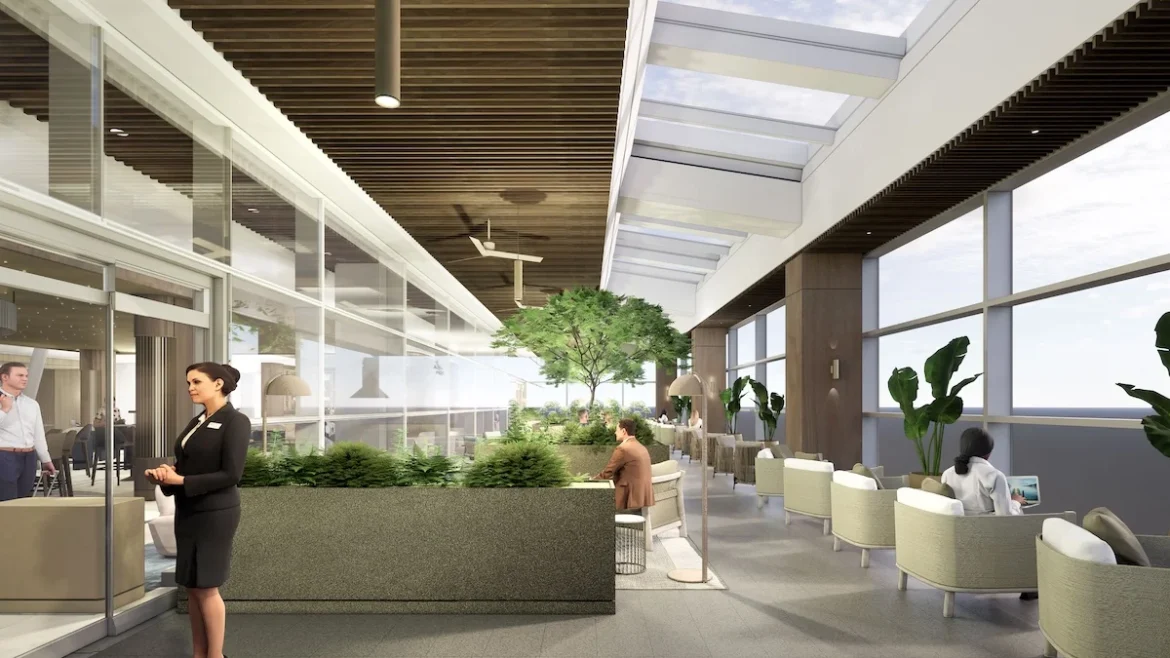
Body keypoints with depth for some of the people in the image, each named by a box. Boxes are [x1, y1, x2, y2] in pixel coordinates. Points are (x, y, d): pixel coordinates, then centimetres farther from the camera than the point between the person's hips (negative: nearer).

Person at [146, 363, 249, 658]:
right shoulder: (196, 422, 13)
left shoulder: (235, 421, -11)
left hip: (215, 514, -7)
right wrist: (166, 475, -7)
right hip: (187, 512, 7)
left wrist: (180, 480, -18)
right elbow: (187, 466, 15)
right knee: (192, 588, 10)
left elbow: (231, 475, -17)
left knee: (207, 588, -1)